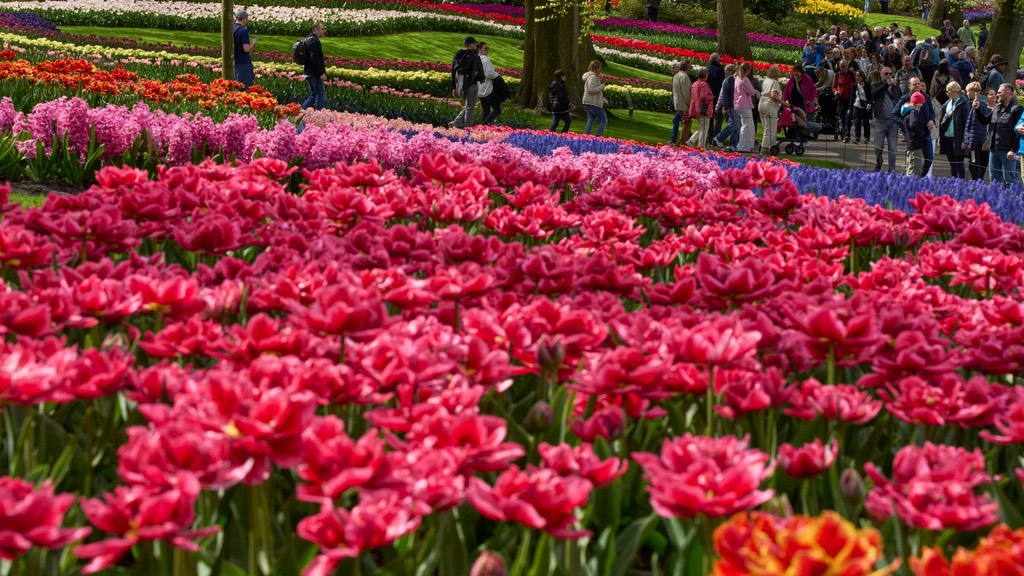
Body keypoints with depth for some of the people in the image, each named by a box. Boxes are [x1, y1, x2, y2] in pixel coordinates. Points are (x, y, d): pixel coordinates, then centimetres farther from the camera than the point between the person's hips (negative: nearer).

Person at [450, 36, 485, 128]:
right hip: (471, 85, -6)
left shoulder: (457, 56, 7)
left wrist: (454, 88, 15)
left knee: (467, 107, 19)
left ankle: (456, 123, 3)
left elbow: (453, 72, 10)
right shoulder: (473, 56, -13)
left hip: (460, 85, 6)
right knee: (470, 108, 3)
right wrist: (481, 78, 11)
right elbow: (479, 71, -13)